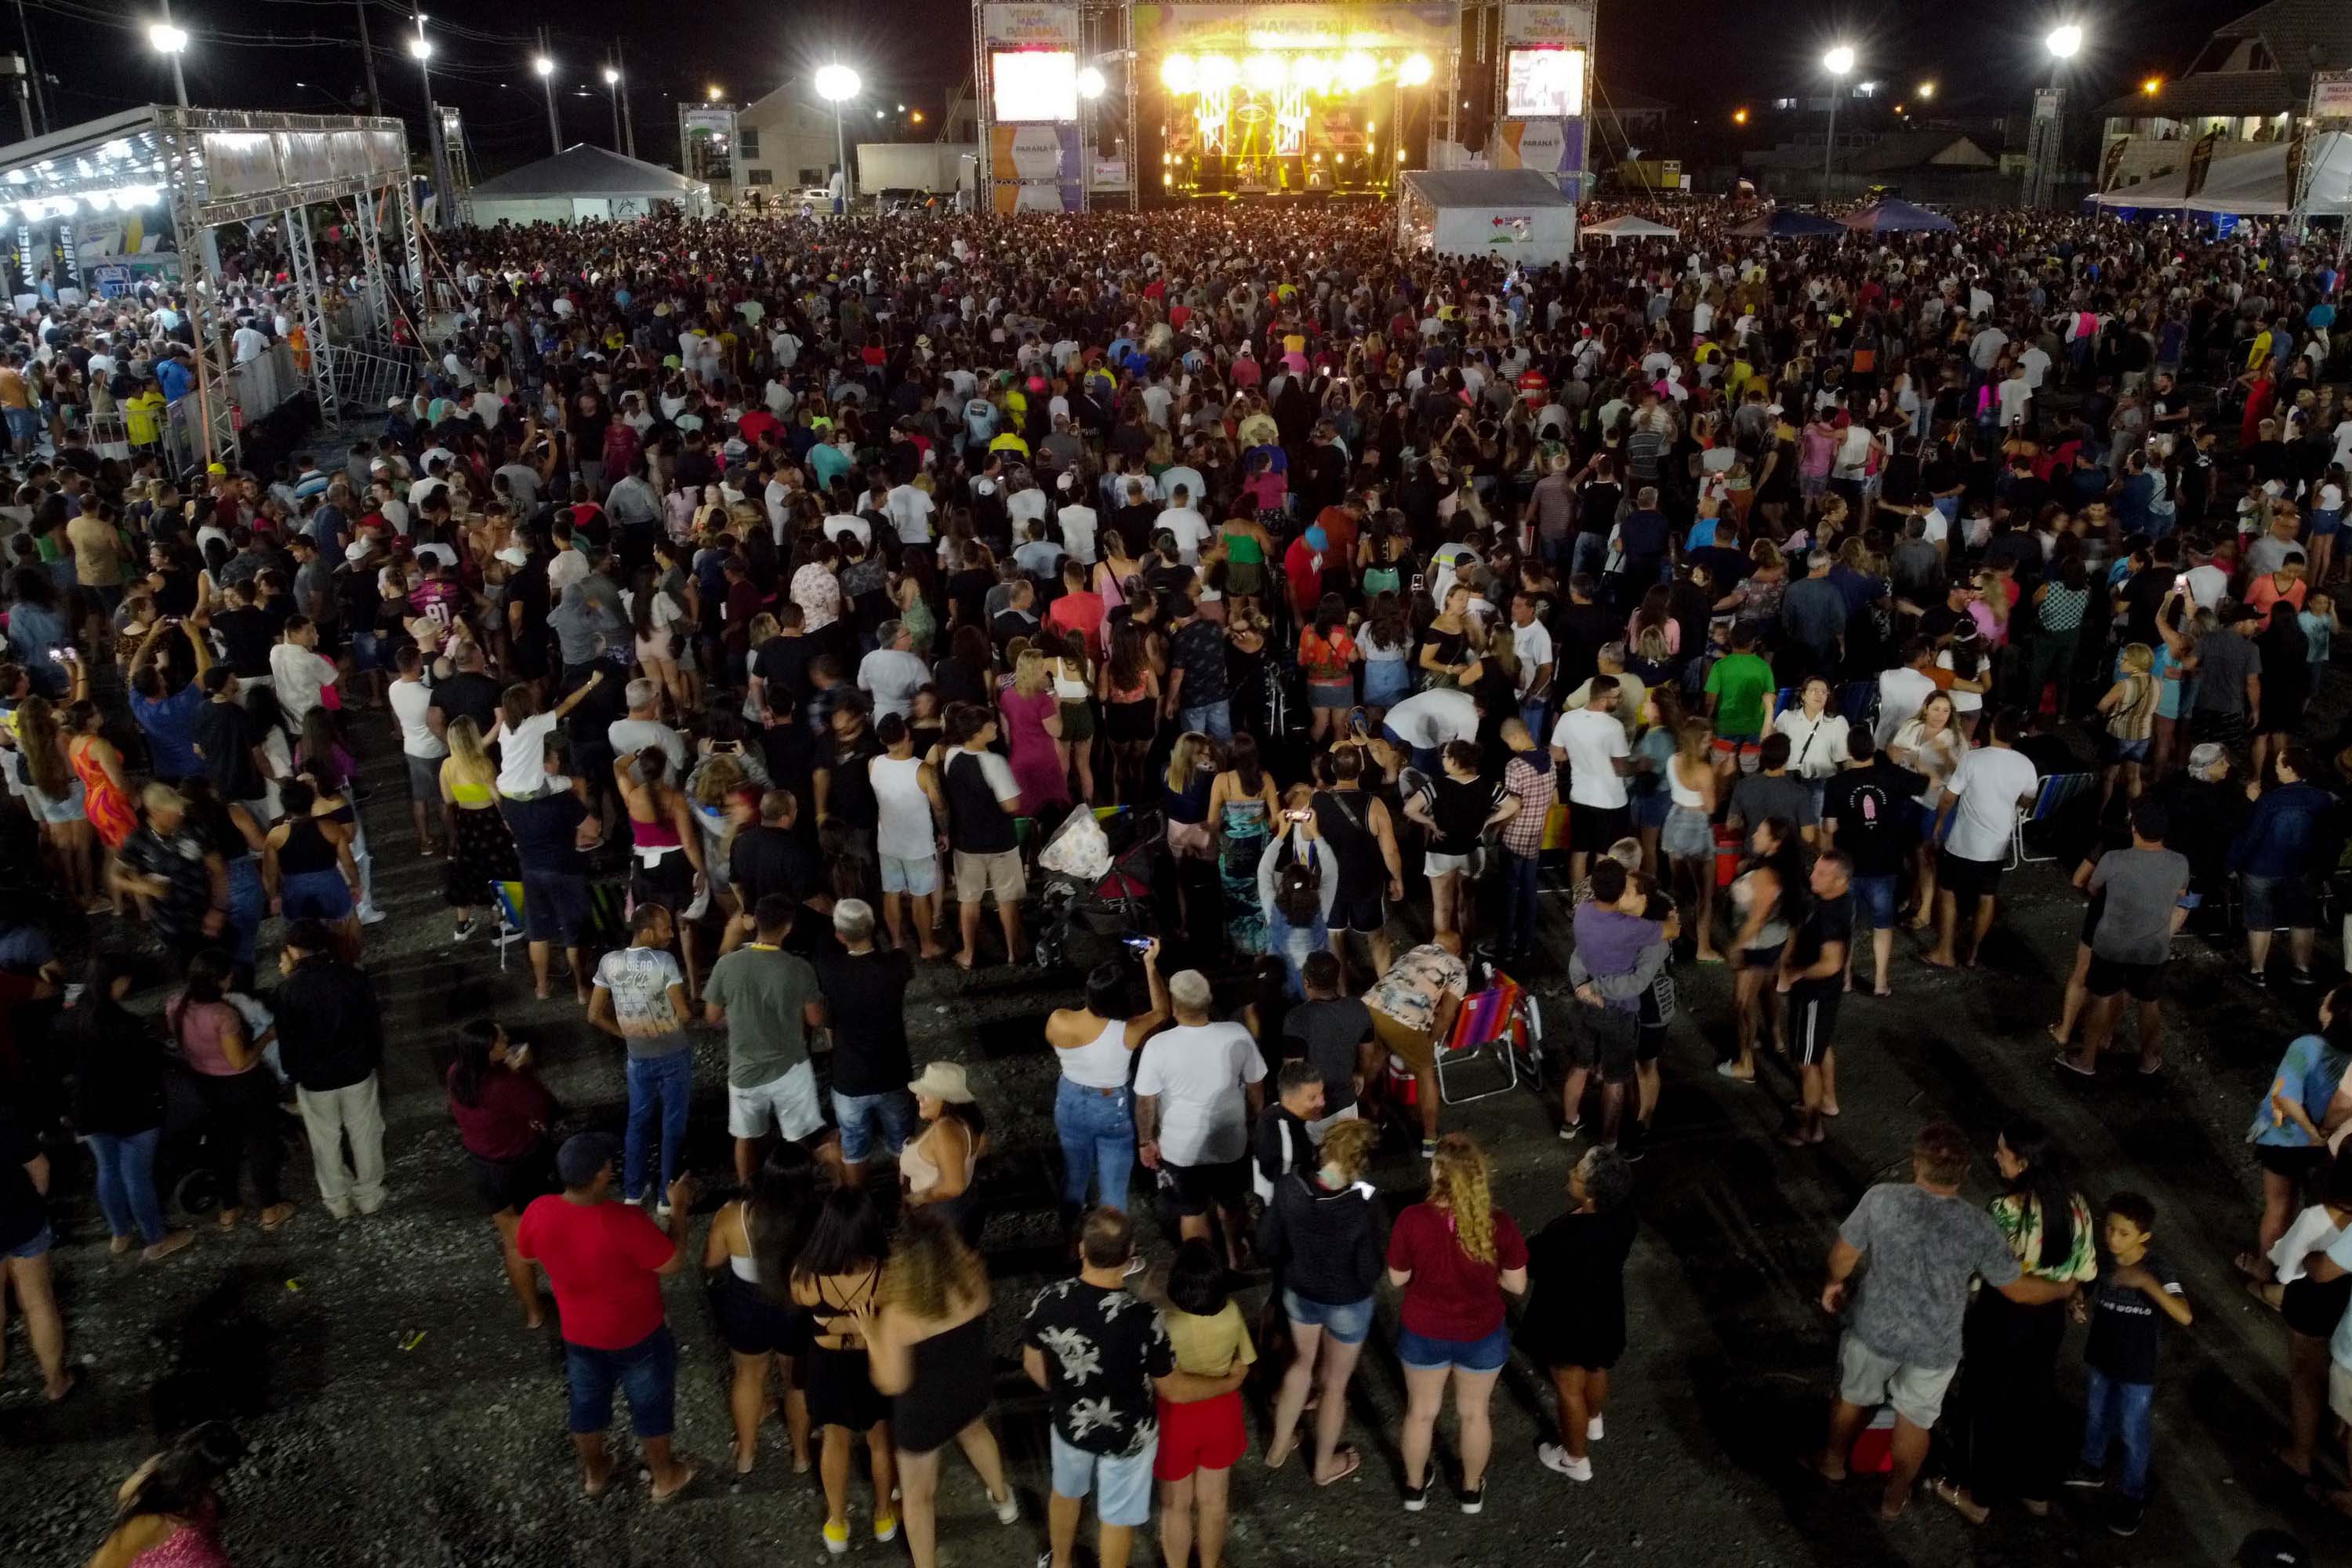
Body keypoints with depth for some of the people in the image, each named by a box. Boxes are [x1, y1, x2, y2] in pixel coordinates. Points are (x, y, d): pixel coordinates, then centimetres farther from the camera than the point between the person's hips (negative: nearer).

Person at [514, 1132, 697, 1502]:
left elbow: (526, 1256, 0)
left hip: (579, 1333, 4)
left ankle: (594, 1473, 51)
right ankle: (665, 1477, 42)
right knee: (650, 1405, 21)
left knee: (587, 1403, 28)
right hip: (637, 1336, -4)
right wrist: (679, 1210, -14)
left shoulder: (538, 1213, -23)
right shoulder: (625, 1221, -37)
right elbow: (672, 1264, -23)